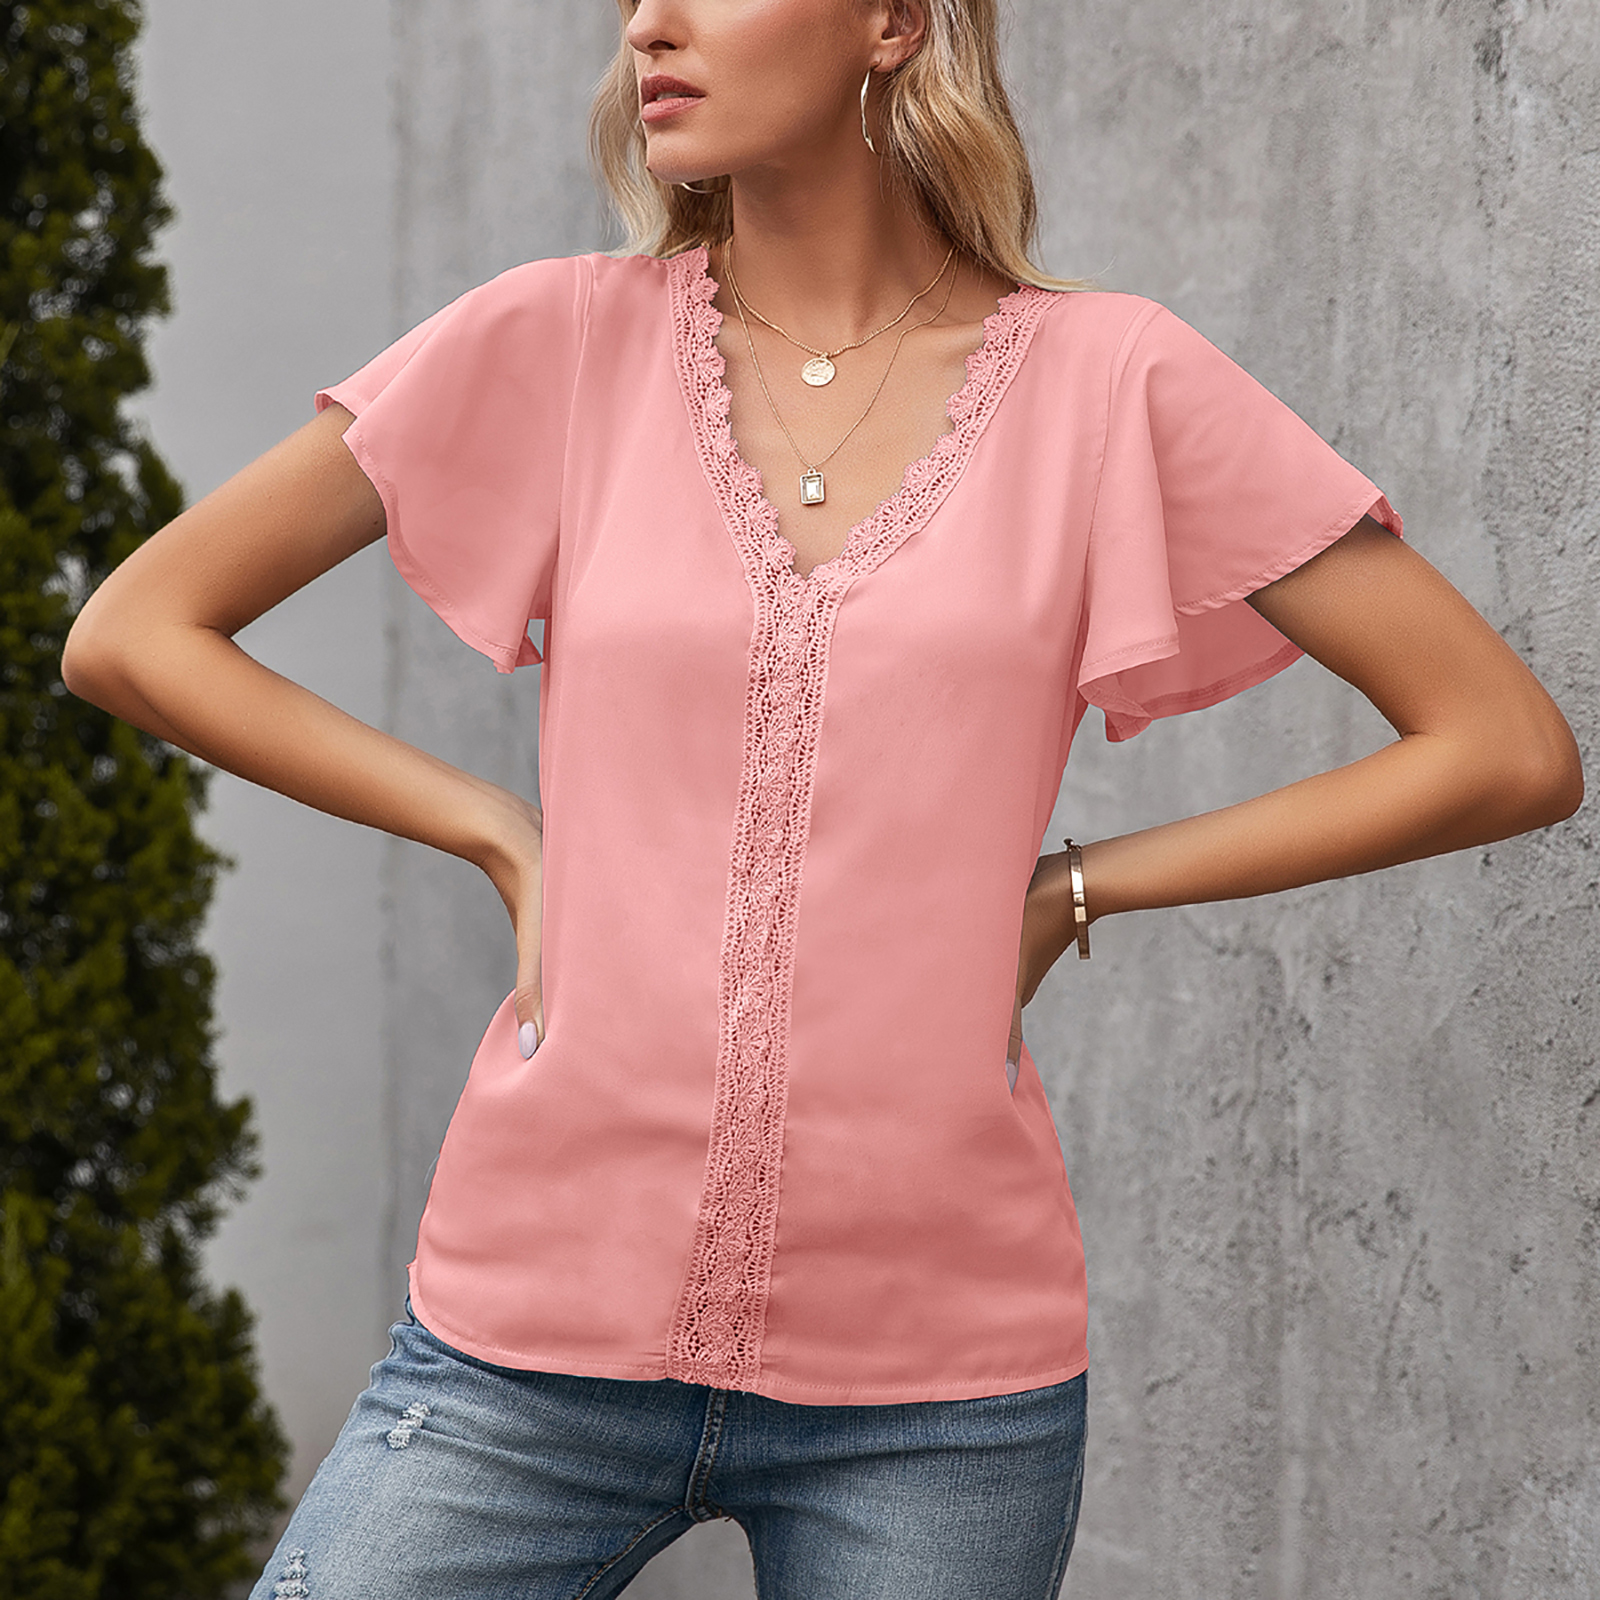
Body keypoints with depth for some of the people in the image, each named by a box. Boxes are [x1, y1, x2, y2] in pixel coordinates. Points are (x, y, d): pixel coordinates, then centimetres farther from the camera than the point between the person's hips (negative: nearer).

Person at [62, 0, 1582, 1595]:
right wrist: (503, 835, 0)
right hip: (541, 1325, 1)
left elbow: (1511, 752, 0)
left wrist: (1069, 885, -1)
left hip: (935, 1388, -1)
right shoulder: (567, 342, 1)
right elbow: (132, 635, 6)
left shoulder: (1109, 385, -2)